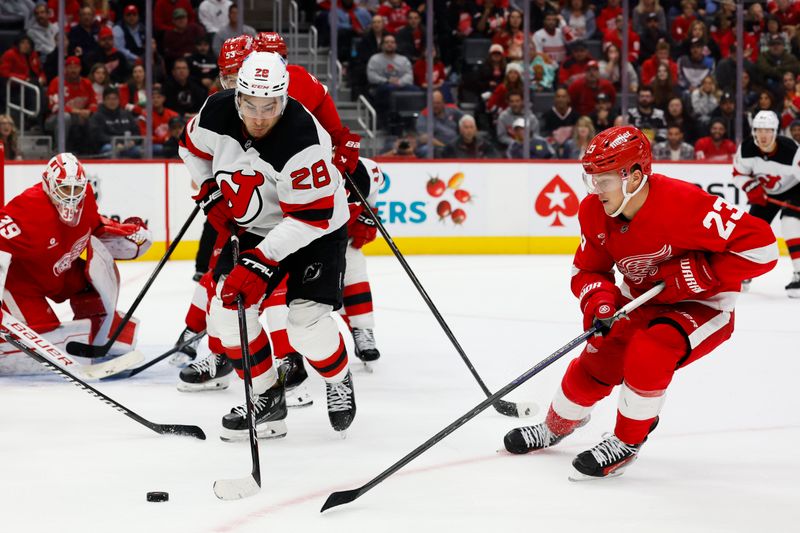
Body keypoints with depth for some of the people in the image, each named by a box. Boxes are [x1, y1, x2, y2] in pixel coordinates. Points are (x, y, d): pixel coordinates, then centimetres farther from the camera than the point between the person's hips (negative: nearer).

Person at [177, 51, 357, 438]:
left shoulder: (302, 141, -35)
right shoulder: (218, 112, -17)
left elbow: (311, 217, -33)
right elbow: (193, 147, 7)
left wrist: (261, 261, -36)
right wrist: (211, 193, -3)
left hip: (318, 230, -6)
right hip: (253, 227, 6)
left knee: (307, 322, -18)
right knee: (226, 308, -6)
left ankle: (339, 382, 13)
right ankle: (266, 398, 10)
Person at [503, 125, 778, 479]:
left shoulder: (684, 204, -34)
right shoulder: (595, 213, -12)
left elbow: (761, 246, -32)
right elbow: (587, 270, 2)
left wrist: (695, 273, -30)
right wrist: (599, 300, -21)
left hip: (703, 304, -6)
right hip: (642, 301, 7)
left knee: (648, 354, -30)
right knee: (596, 363, 4)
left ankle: (626, 443, -9)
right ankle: (558, 425, 36)